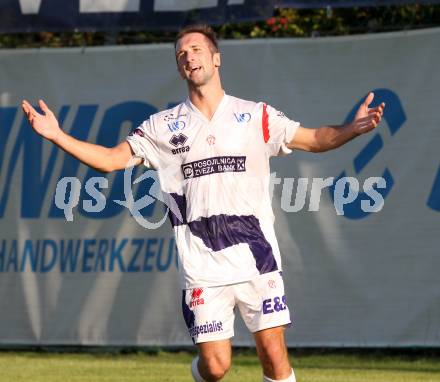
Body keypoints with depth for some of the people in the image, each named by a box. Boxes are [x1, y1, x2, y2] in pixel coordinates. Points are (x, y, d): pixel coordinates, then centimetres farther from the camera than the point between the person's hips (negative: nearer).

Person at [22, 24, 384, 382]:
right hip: (202, 268, 0)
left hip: (256, 257, 0)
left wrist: (353, 128, -12)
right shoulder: (164, 126, 9)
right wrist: (56, 135, -2)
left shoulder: (255, 116, 6)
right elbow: (110, 159, 9)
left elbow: (315, 139, 7)